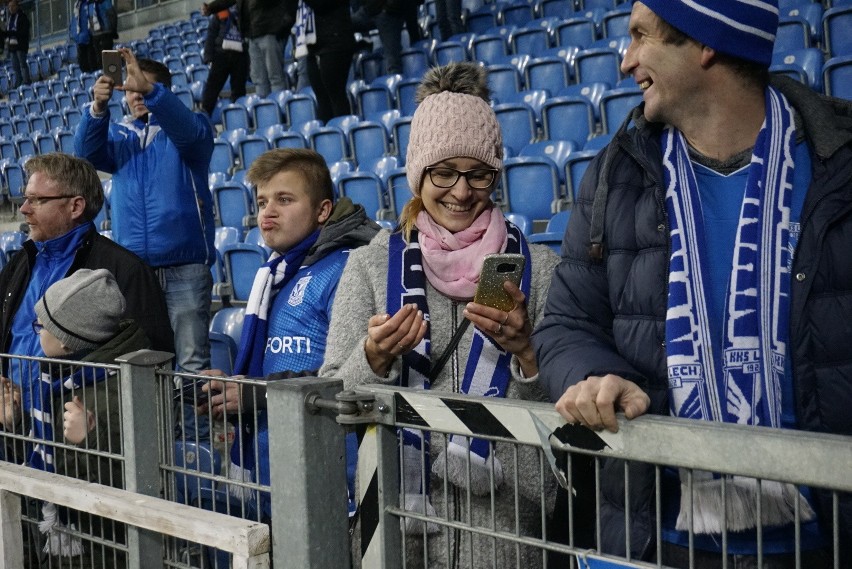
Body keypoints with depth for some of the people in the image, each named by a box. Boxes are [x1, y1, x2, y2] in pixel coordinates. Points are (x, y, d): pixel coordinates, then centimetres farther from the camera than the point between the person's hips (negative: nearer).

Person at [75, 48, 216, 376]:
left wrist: (150, 89, -37)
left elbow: (188, 128, -19)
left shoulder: (188, 129, 5)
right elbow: (86, 152, -4)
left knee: (192, 361, -5)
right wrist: (97, 108, -24)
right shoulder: (118, 135, 15)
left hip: (184, 266, -4)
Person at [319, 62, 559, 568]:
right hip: (399, 506, 0)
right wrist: (375, 356, -18)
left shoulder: (537, 266, 2)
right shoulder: (372, 264, 3)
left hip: (505, 511, 0)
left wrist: (525, 348, -18)